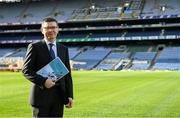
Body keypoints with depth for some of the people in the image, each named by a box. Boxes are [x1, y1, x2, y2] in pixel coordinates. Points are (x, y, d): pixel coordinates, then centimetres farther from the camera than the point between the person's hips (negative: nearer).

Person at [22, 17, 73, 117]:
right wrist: (43, 81, -19)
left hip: (59, 96, 4)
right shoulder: (35, 47, -1)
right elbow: (26, 70, -6)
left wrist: (70, 95, 5)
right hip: (41, 95, -4)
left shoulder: (64, 49, 12)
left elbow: (67, 74, 12)